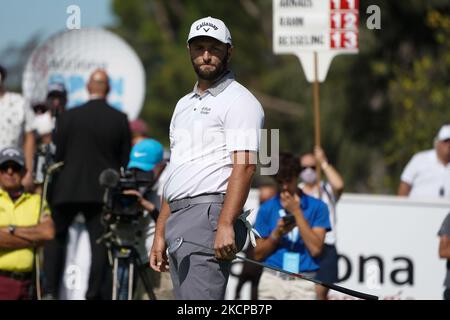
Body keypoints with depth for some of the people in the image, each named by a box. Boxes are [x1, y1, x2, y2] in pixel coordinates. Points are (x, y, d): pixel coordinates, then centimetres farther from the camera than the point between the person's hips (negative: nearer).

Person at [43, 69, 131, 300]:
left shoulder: (68, 117, -7)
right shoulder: (120, 120, -2)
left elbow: (57, 155, -2)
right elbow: (125, 160, 3)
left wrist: (51, 183, 12)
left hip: (68, 188, -1)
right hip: (102, 191, 1)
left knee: (55, 236, 12)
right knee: (99, 242, 3)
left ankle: (50, 291, 2)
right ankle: (95, 294, -3)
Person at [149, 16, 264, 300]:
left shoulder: (239, 101, -2)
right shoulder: (184, 105, 25)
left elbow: (244, 167, -13)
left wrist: (226, 224, -23)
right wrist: (160, 234, 20)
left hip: (209, 215, -9)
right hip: (177, 221, 9)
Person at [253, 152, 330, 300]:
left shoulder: (317, 207, 7)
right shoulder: (266, 209, 11)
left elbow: (315, 249, -5)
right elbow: (258, 254, 11)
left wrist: (297, 212, -5)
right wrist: (277, 234, -6)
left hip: (304, 282, -2)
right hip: (272, 281, 2)